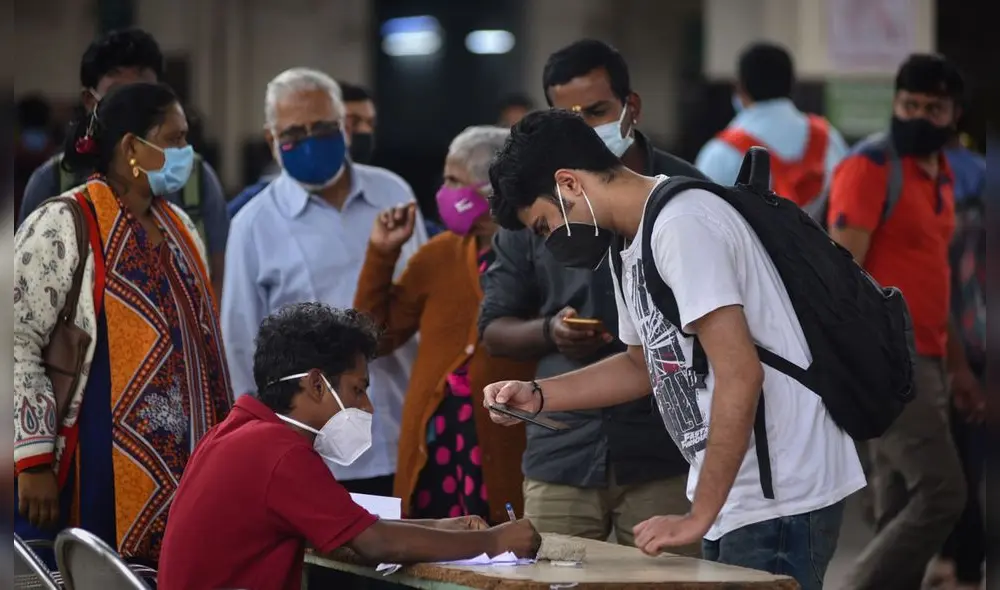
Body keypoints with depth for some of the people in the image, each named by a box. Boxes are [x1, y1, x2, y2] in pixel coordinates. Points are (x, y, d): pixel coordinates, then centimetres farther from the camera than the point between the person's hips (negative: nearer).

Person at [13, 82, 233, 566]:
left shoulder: (179, 227, 14)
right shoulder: (62, 227, -10)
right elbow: (17, 345, -14)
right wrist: (34, 462, -18)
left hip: (180, 471, 7)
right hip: (97, 475, -7)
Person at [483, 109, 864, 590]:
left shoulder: (680, 225, -16)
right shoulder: (634, 249, 15)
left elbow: (740, 375, -22)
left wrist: (698, 517, -18)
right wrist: (536, 396, 17)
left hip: (779, 503, -10)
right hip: (738, 503, 10)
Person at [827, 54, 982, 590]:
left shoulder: (941, 177, 17)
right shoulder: (868, 169, -11)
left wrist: (957, 365, 23)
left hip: (922, 359, 9)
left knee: (901, 511, 8)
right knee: (942, 491, -14)